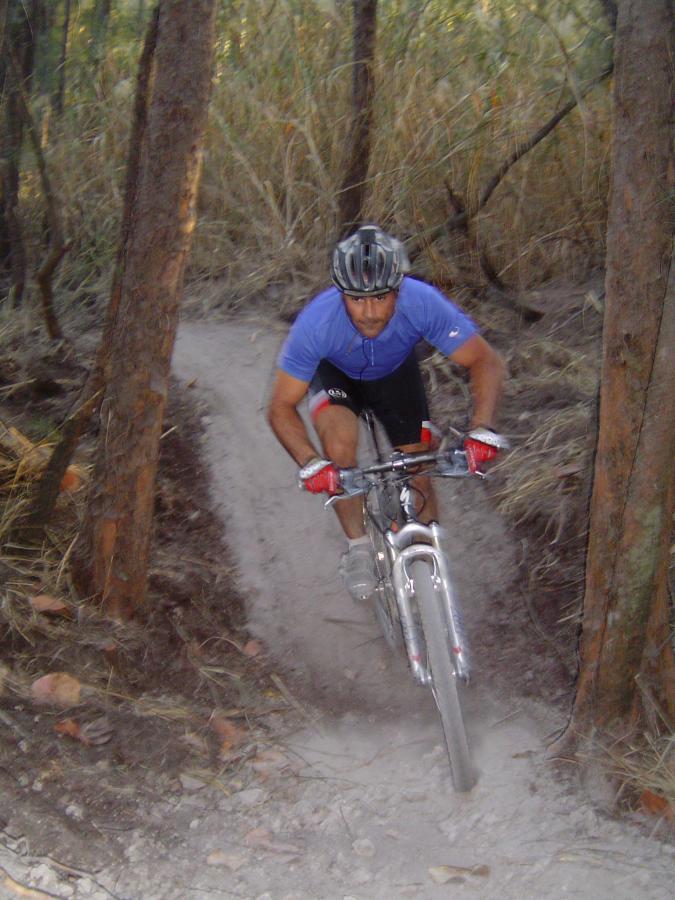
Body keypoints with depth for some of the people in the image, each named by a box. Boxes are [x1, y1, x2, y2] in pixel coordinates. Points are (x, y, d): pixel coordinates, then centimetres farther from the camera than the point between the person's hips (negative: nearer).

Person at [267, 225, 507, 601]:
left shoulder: (423, 303, -38)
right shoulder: (316, 322, -39)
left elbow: (487, 361, -28)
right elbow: (282, 407, -29)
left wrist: (482, 429, -44)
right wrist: (310, 462, -47)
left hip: (396, 372, 1)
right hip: (336, 373, -1)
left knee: (418, 476, -3)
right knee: (339, 436, -30)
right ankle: (358, 548, -11)